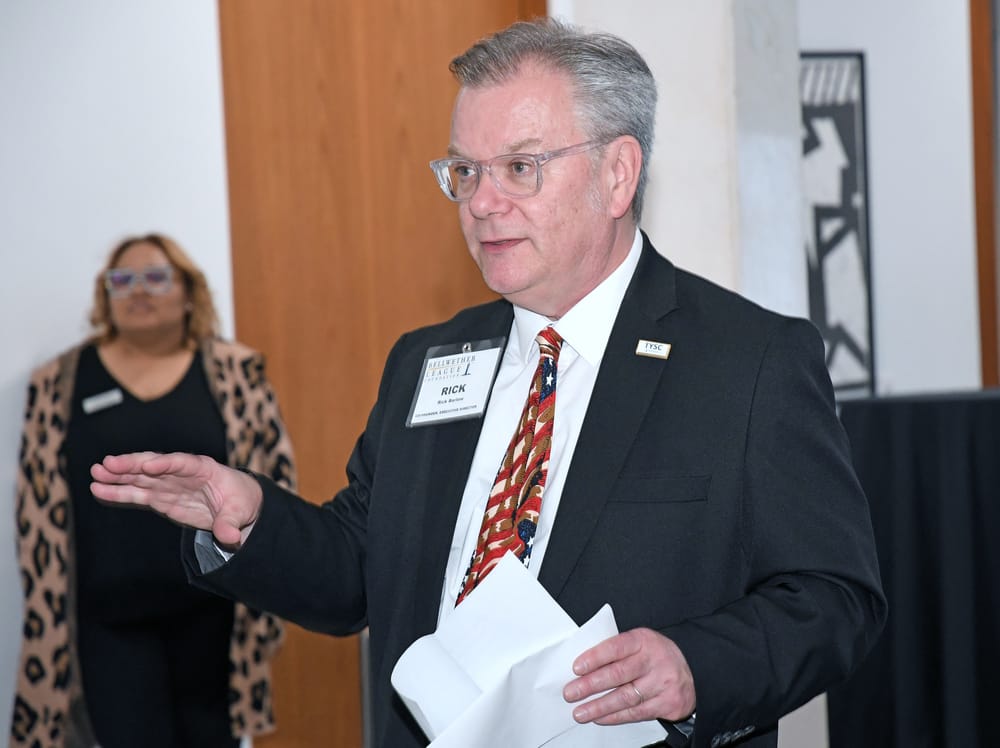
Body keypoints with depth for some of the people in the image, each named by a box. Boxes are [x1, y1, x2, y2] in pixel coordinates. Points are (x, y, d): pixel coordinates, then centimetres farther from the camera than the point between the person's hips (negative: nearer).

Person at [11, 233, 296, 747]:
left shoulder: (235, 372, 3)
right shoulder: (60, 383, 4)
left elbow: (273, 476, 2)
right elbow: (38, 509, 4)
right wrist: (43, 604, 0)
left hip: (210, 612, 1)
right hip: (111, 622, 0)